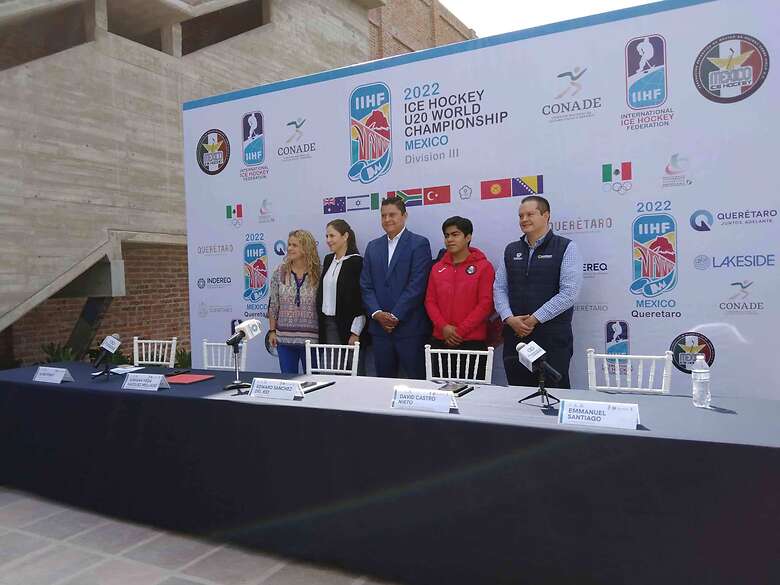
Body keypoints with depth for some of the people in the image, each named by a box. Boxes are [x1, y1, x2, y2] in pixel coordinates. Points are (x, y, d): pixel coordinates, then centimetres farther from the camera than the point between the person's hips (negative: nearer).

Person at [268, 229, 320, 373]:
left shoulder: (318, 274, -3)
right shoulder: (279, 273, 3)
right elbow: (273, 305, 8)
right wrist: (272, 331, 4)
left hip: (311, 339, -2)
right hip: (284, 339, 2)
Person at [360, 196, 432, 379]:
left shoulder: (419, 244, -2)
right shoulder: (373, 246, 14)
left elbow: (417, 285, -11)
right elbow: (366, 285, 9)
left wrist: (395, 316, -13)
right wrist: (377, 313, -6)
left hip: (410, 328, -5)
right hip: (379, 328, 5)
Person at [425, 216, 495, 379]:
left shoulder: (483, 267, -1)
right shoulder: (437, 268, 12)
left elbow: (486, 304, -8)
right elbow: (430, 301, 9)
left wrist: (460, 331, -12)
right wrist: (443, 327, -7)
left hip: (472, 341, -4)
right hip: (440, 340, 4)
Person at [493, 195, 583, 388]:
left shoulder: (566, 248, -2)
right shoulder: (511, 250, 14)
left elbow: (568, 293, -11)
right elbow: (499, 288, 10)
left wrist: (534, 319, -13)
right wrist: (510, 319, -7)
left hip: (552, 337, -4)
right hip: (515, 336, 4)